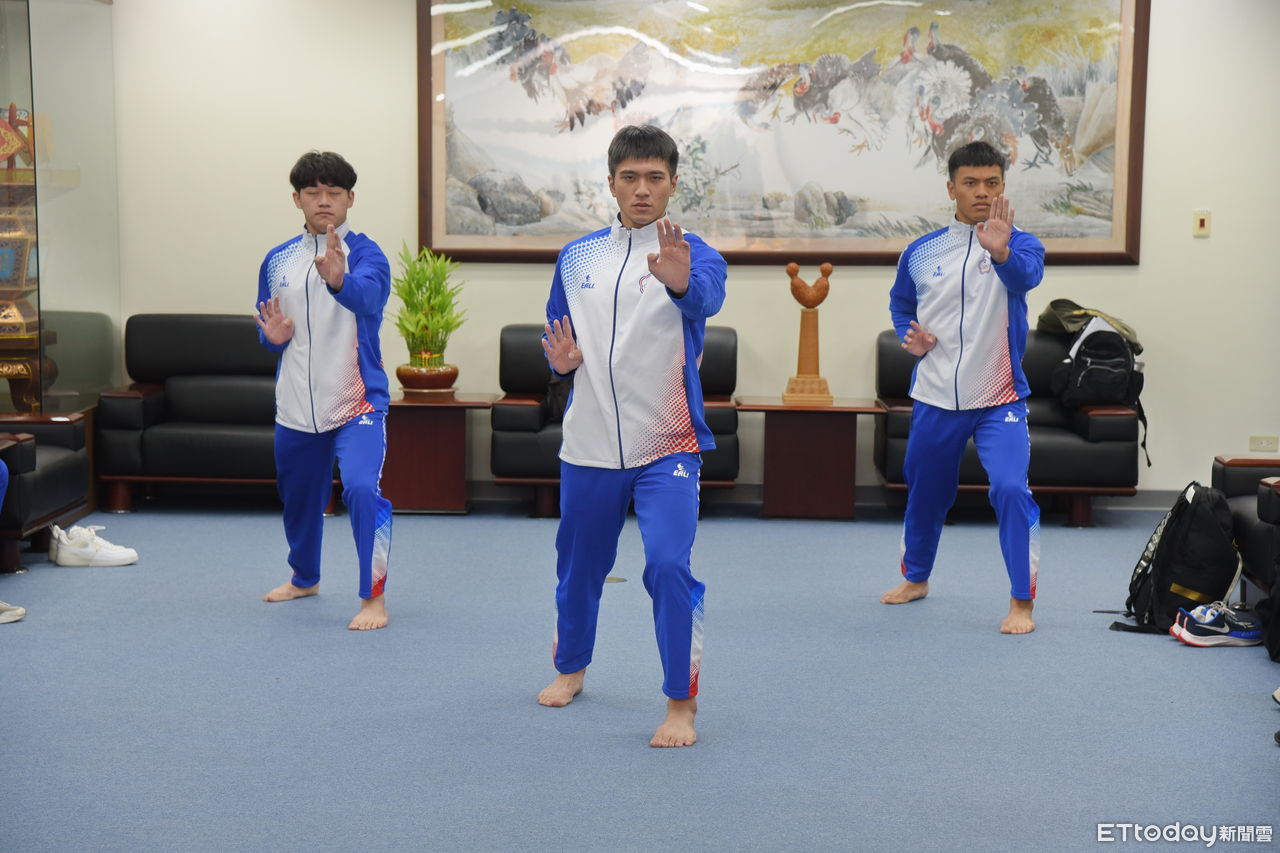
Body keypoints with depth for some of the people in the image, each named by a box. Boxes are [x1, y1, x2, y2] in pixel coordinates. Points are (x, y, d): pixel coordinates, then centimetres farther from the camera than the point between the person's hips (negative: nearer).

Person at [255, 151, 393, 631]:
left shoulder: (364, 253, -11)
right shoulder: (278, 261, 6)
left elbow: (367, 294, -34)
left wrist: (338, 279, -56)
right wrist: (273, 336, -7)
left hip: (357, 401, -5)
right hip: (295, 405, 5)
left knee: (361, 488, -25)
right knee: (298, 497, 21)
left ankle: (374, 597, -12)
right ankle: (304, 578, 48)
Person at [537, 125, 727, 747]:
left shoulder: (693, 256, -7)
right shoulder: (576, 258, 6)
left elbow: (706, 298, -31)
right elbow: (557, 337, 17)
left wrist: (680, 281, -54)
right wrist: (562, 361, -7)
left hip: (666, 445, -4)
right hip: (588, 442, 4)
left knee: (669, 565, -18)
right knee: (579, 563, 18)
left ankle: (681, 704, -5)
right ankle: (570, 668, 43)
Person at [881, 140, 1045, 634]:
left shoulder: (1018, 245, -8)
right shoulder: (921, 253, 2)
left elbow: (1025, 277, -32)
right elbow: (900, 305, 18)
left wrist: (1000, 251, -53)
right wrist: (910, 338, -2)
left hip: (999, 398, -3)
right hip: (934, 398, 4)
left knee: (1011, 489, -21)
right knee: (924, 492, 18)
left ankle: (1022, 601, -7)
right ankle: (916, 577, 43)